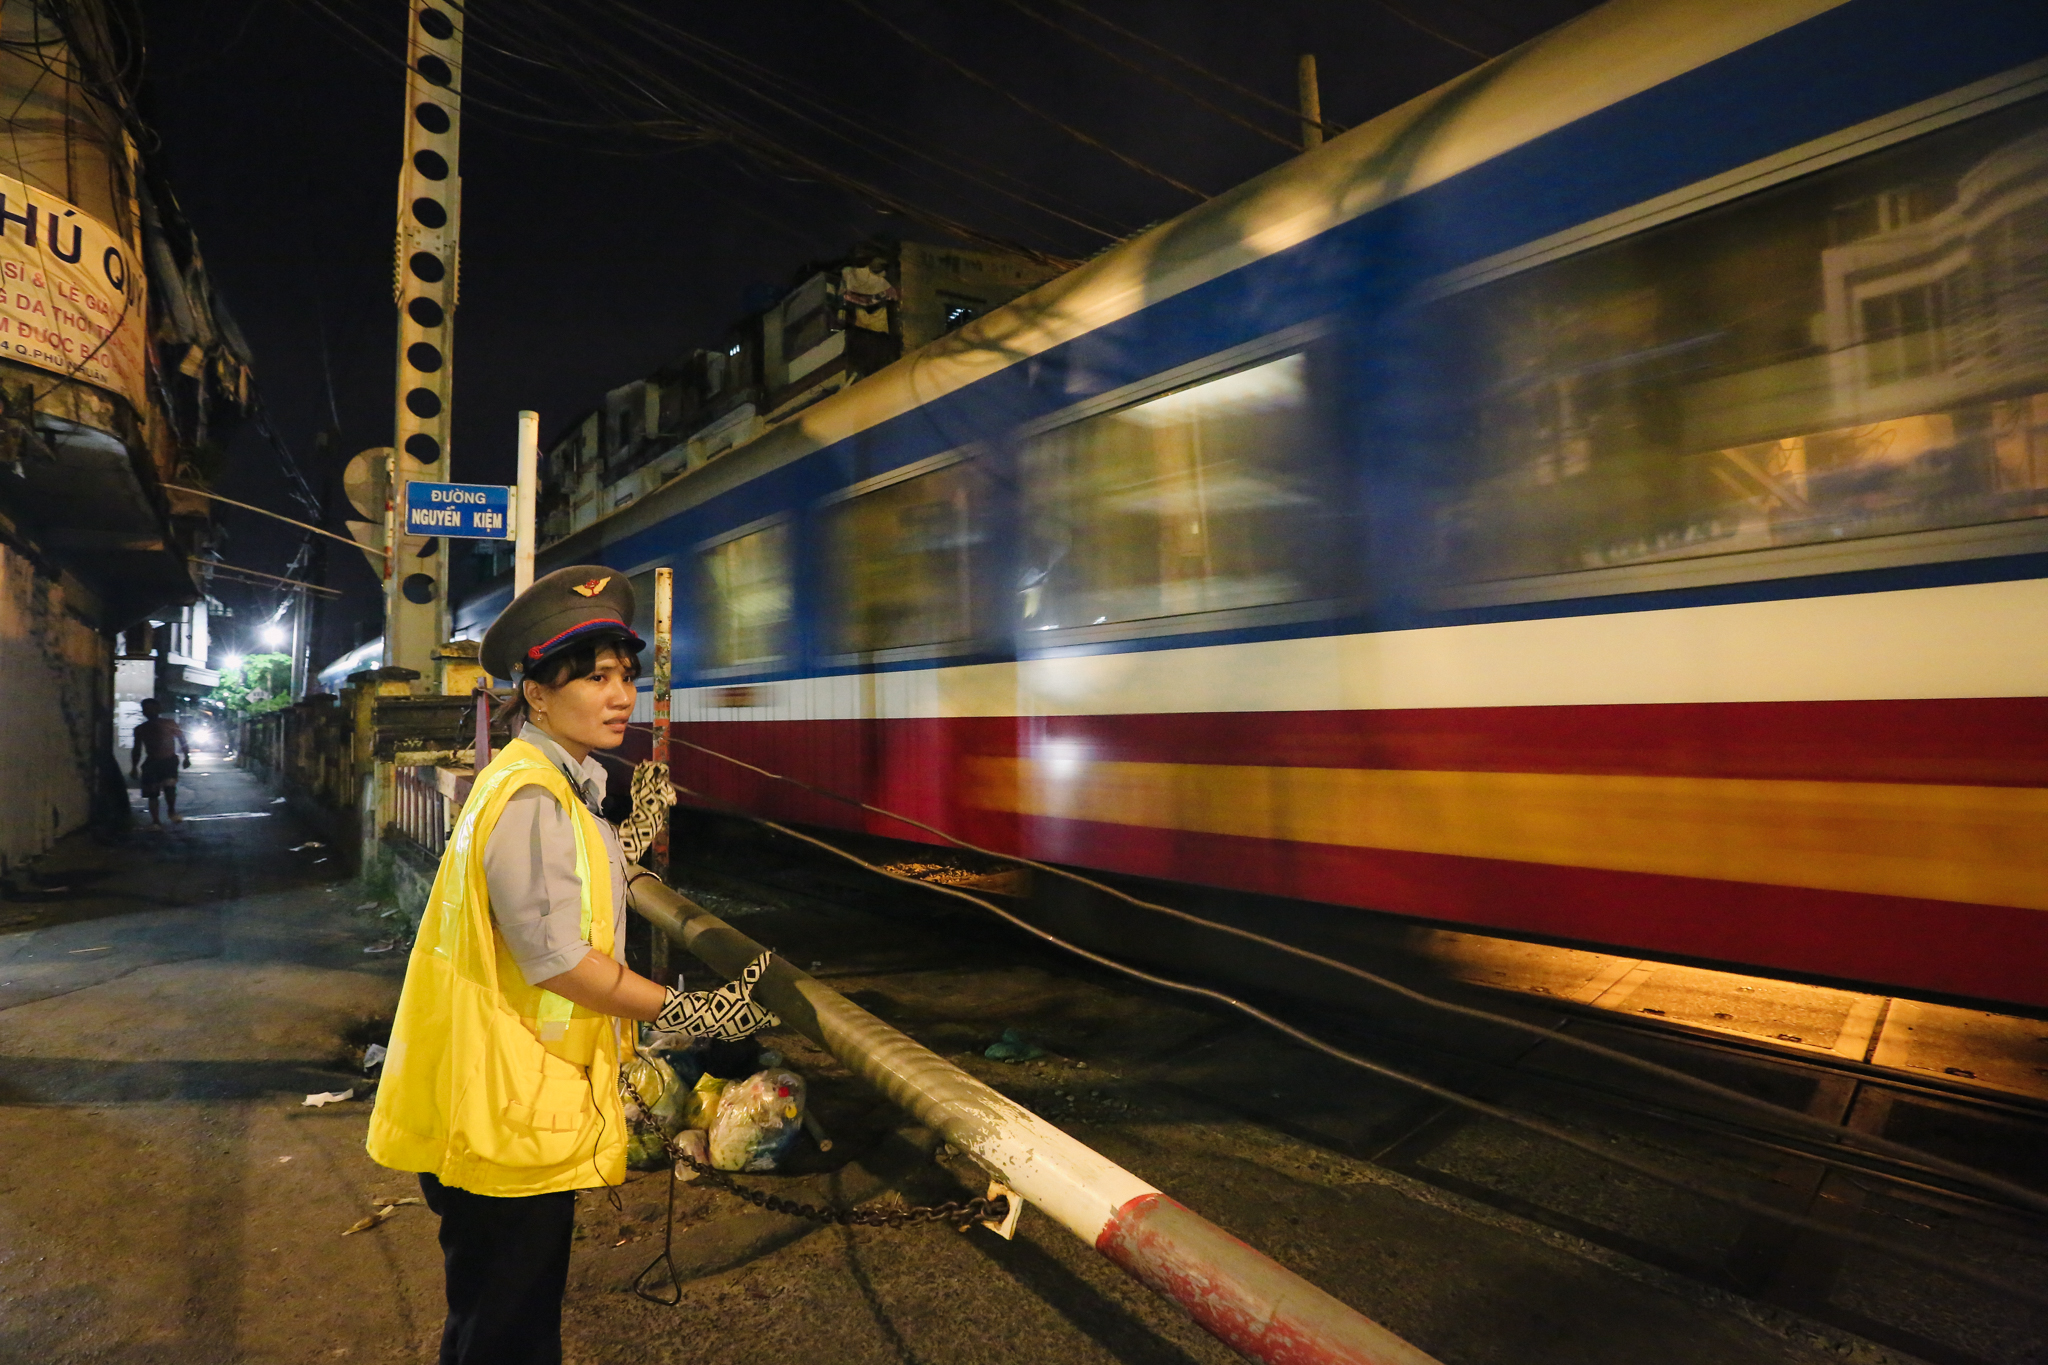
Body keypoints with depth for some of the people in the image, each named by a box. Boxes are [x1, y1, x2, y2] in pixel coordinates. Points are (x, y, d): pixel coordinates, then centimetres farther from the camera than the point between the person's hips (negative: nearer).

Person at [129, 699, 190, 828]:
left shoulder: (170, 724, 1)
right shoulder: (140, 729, 8)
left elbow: (183, 741, 5)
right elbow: (137, 750, 16)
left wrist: (187, 757, -2)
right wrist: (134, 767, 11)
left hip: (169, 761, -3)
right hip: (151, 763, 3)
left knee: (169, 786, -21)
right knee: (152, 793, 0)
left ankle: (172, 811, 2)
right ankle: (155, 821, 6)